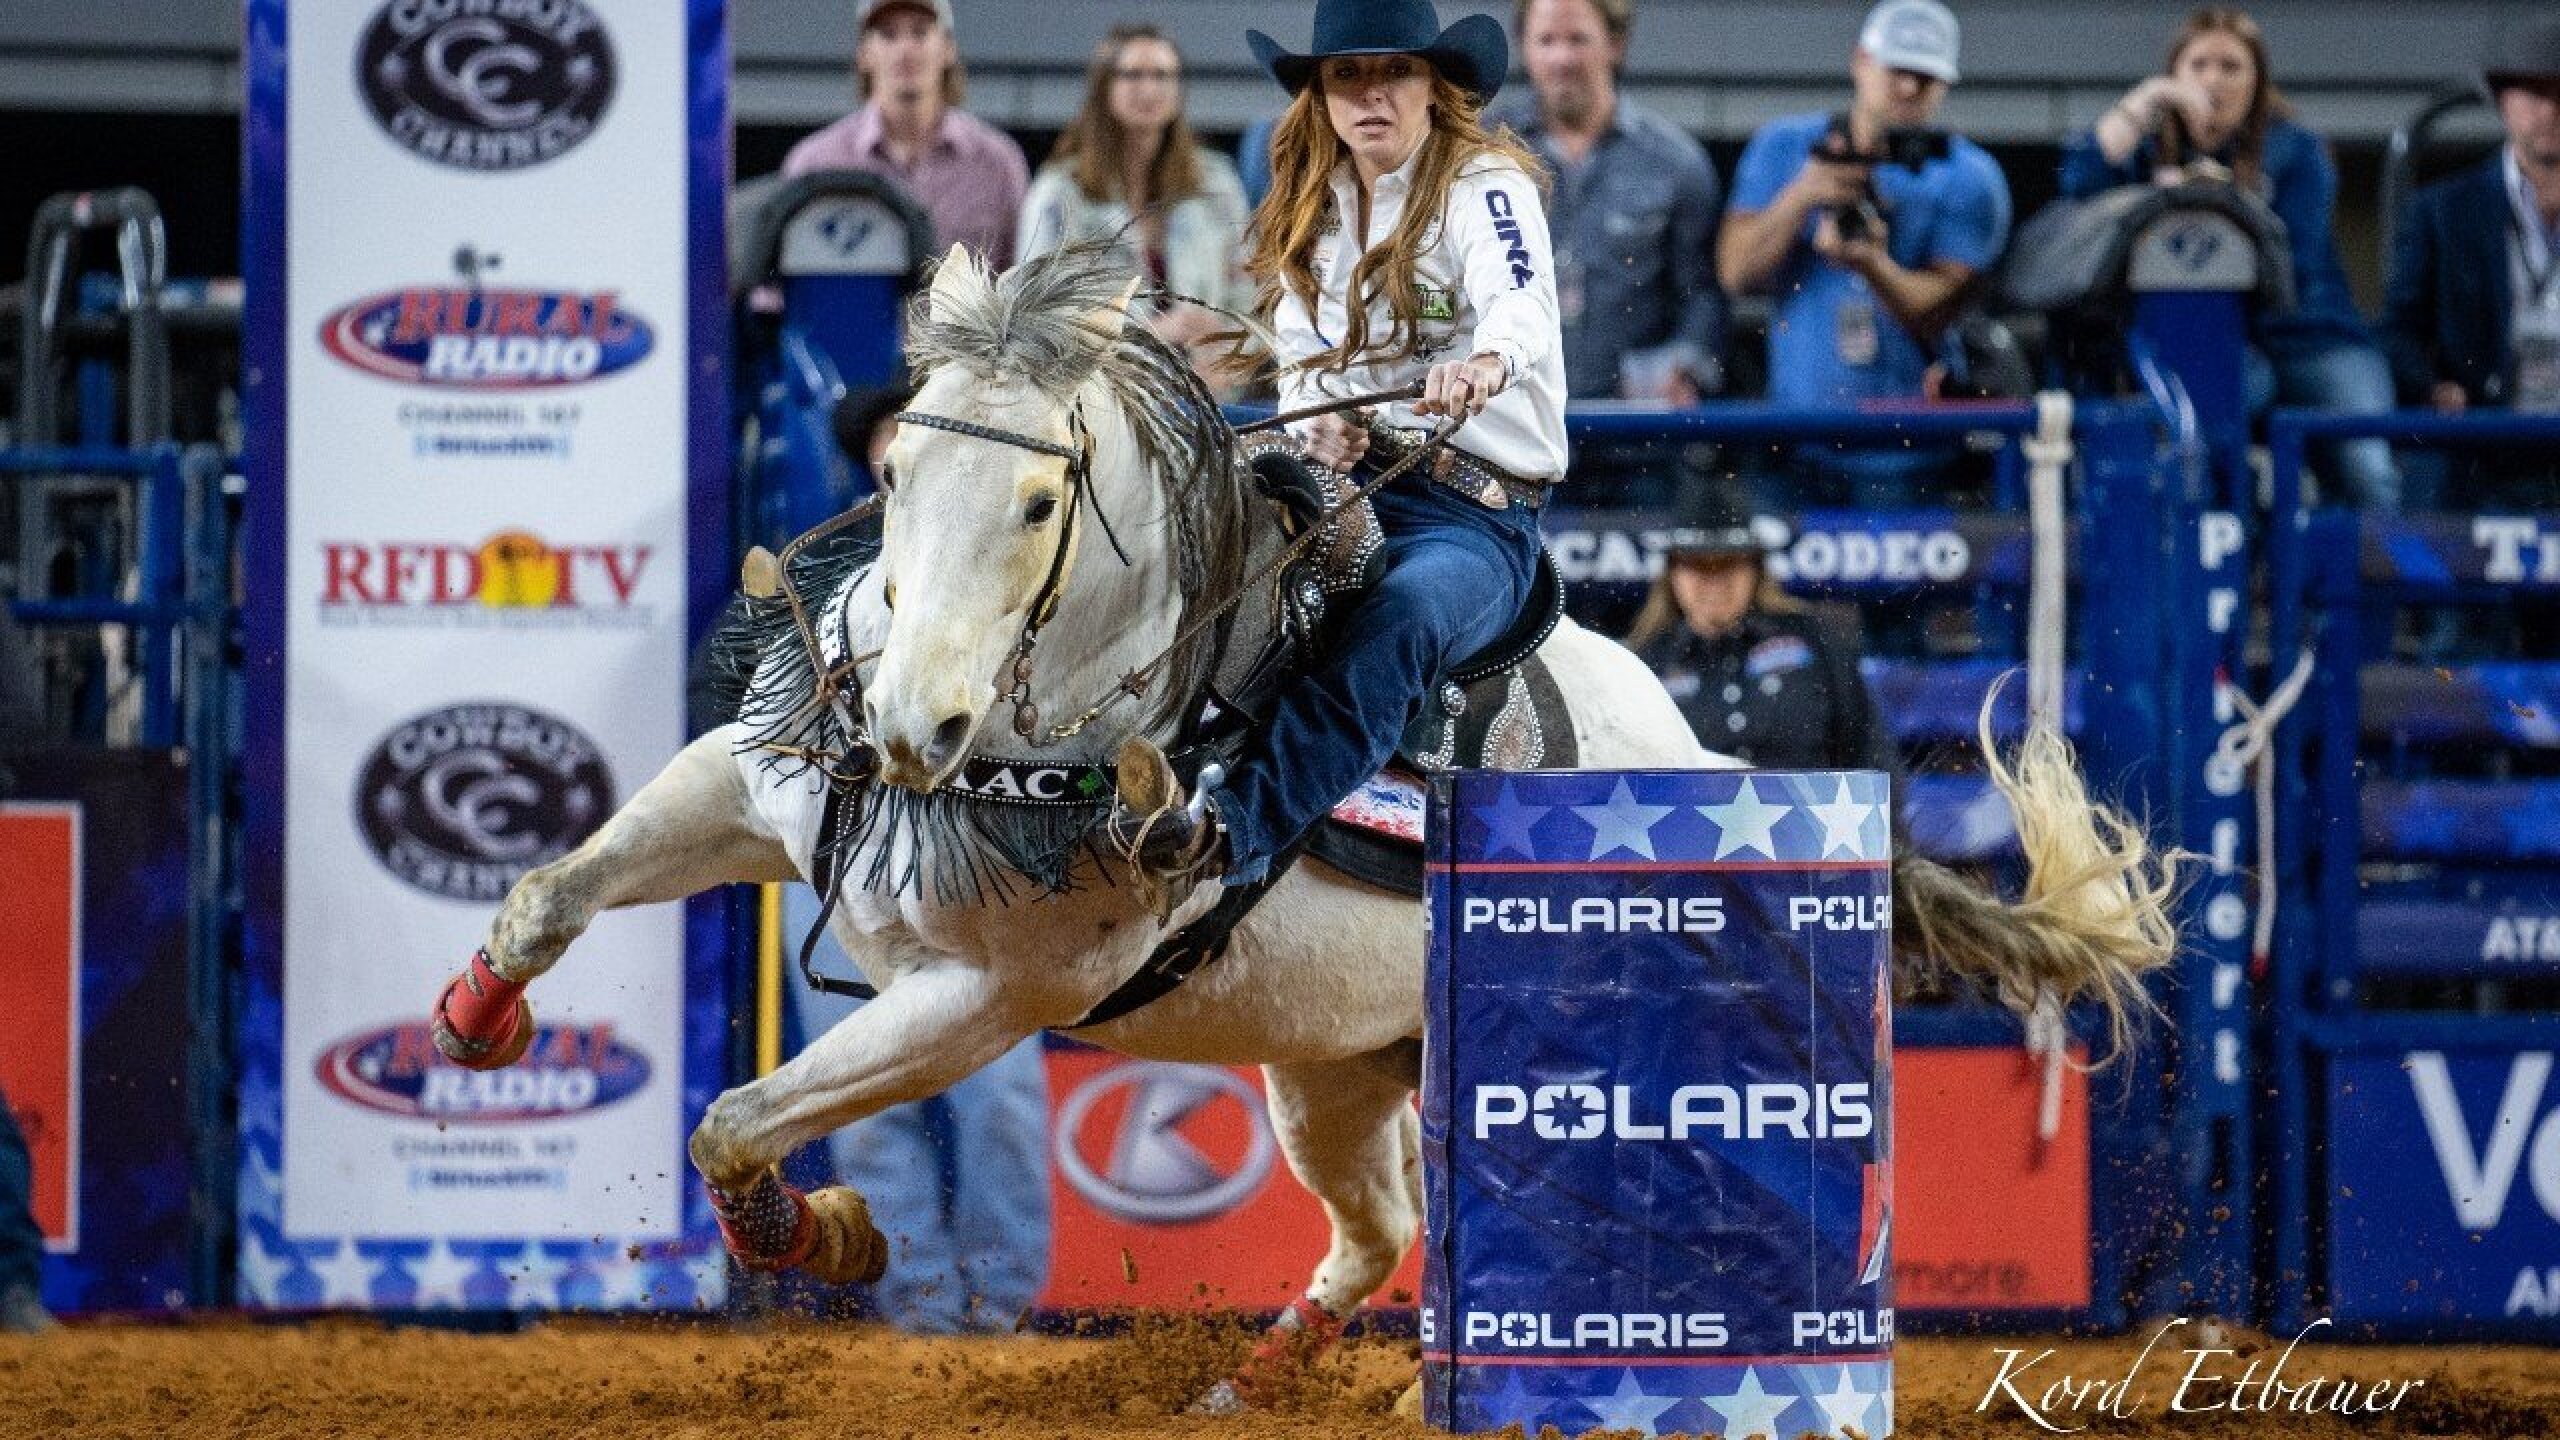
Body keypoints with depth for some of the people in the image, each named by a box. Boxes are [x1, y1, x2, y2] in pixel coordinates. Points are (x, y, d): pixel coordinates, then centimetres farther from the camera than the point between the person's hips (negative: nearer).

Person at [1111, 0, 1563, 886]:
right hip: (1338, 477, 8)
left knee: (1394, 628, -38)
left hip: (1474, 509, -8)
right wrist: (1313, 424, -6)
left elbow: (1524, 304, -25)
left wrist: (1488, 360, -51)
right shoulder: (1313, 208, 15)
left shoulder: (1484, 185, -6)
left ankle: (1232, 830, -57)